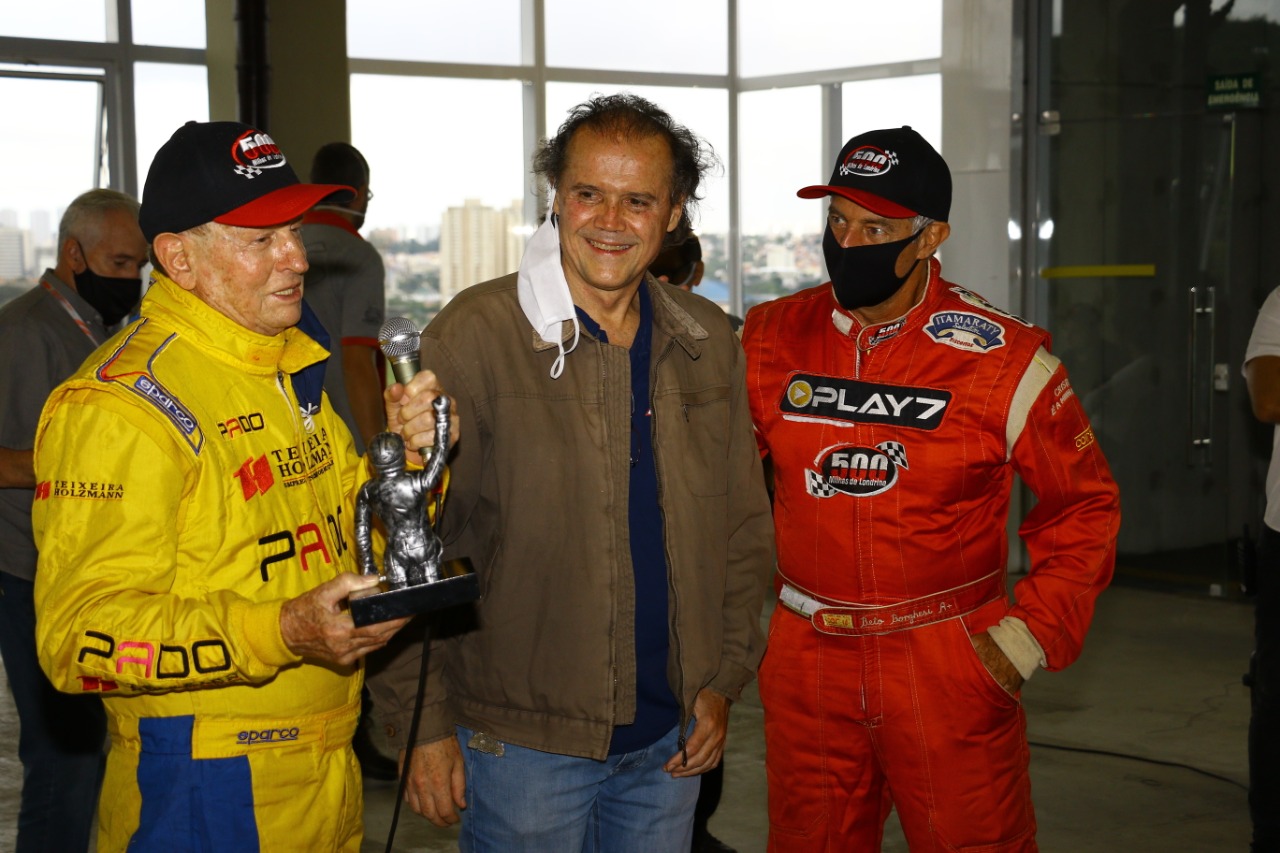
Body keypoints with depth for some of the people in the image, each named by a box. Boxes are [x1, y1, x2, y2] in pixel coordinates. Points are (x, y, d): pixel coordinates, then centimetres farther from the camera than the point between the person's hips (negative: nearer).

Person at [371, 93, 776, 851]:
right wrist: (426, 724, -11)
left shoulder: (708, 342, 4)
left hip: (670, 741, 5)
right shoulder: (473, 337, -11)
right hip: (523, 738, -4)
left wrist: (724, 679, 6)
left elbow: (745, 525, 12)